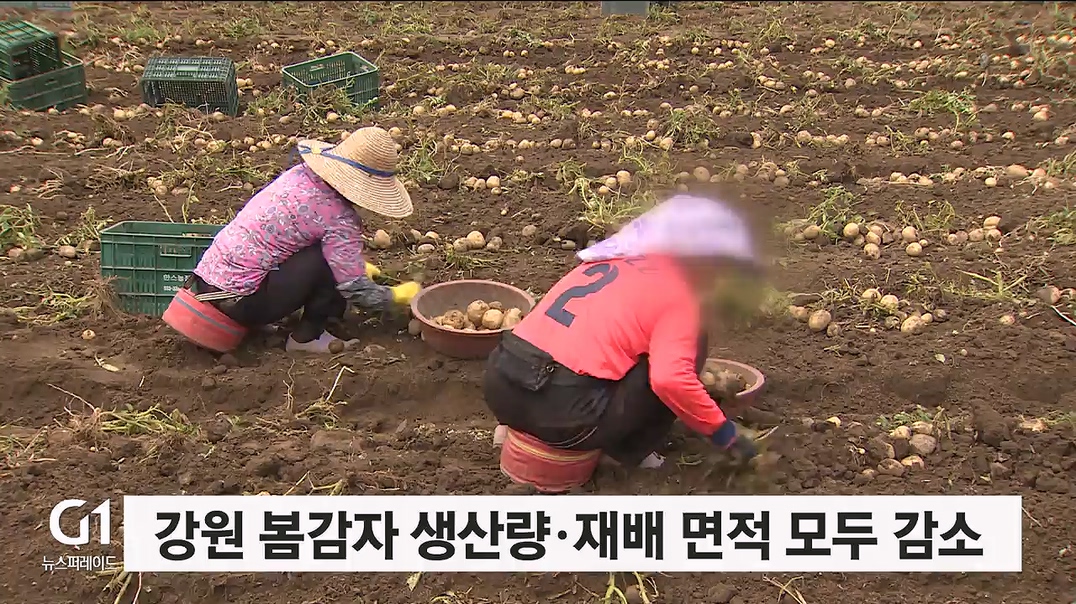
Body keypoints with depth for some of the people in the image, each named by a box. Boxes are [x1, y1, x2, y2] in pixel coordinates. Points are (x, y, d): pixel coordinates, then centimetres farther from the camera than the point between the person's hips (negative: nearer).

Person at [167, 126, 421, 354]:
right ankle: (307, 336, 1)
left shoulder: (300, 174, 4)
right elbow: (356, 289, -14)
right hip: (239, 302, -8)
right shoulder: (339, 220, -18)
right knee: (331, 257, -13)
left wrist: (358, 267, 25)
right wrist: (399, 295, 3)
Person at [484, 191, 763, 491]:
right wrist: (724, 432, -4)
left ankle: (520, 428, 20)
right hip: (562, 414, -7)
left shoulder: (610, 257, 20)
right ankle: (631, 452, 10)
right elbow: (670, 379, -17)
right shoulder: (679, 294, -2)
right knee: (691, 344, 4)